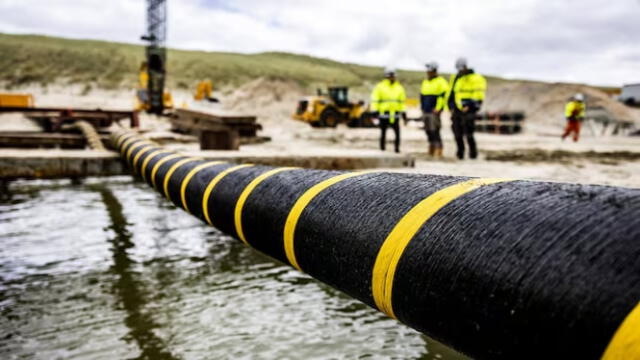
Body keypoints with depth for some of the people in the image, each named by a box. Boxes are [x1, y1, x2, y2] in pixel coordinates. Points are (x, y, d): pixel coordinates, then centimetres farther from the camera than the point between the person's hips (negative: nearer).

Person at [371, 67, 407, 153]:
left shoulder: (399, 87, 12)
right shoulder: (380, 86, 1)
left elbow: (402, 101, 16)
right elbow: (375, 100, -2)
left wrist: (403, 112, 11)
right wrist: (374, 111, -9)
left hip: (395, 114, 2)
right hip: (383, 113, -2)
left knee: (397, 131, -6)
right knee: (383, 132, 5)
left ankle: (397, 147, 3)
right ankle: (382, 147, 16)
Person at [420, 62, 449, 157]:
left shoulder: (440, 82, -5)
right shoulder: (425, 82, 19)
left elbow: (444, 96, -12)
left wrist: (438, 108, -15)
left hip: (434, 112, -7)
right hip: (425, 111, 7)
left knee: (434, 131, -13)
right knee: (428, 131, 8)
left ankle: (439, 150, -13)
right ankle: (431, 149, 17)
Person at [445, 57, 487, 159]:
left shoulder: (475, 78, -3)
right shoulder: (455, 78, 16)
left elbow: (478, 95, -10)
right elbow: (450, 94, 21)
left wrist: (469, 106, -19)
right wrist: (451, 107, 10)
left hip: (468, 110, -6)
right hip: (457, 110, 6)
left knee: (468, 133, -9)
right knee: (457, 133, 3)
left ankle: (473, 151, 6)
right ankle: (460, 151, 17)